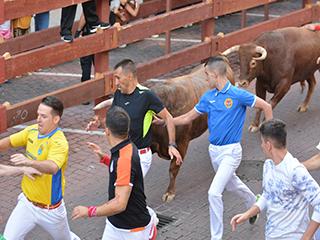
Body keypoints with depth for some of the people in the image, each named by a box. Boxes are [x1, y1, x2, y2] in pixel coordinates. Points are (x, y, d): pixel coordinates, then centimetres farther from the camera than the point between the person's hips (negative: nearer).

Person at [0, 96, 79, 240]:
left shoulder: (59, 142, -28)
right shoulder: (32, 130, -6)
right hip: (27, 203, 5)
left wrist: (29, 162, -65)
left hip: (50, 210, -5)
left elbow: (52, 167, -48)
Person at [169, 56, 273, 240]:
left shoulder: (237, 95, -16)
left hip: (230, 151, -7)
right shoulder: (208, 97, 3)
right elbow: (188, 117, 12)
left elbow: (266, 107, -9)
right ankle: (253, 203, 57)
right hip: (214, 150, 7)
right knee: (231, 184, 27)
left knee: (214, 193, -16)